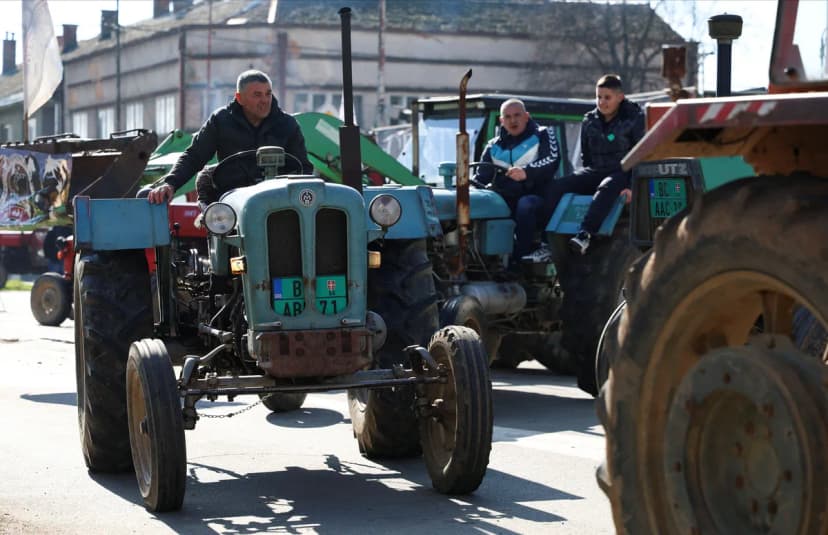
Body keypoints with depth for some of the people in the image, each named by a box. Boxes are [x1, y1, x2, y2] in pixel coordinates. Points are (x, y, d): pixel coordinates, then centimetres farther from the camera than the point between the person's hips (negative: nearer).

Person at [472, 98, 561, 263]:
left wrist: (527, 172, -31)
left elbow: (552, 161, -12)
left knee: (525, 205, -39)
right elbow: (481, 177, 16)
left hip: (534, 195, -4)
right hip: (505, 198, 4)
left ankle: (520, 259, -36)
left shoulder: (542, 136, 7)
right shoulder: (494, 146, 20)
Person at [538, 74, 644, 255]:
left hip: (623, 172, -5)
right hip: (595, 171, 5)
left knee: (606, 188, -41)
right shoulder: (589, 121, 12)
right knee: (555, 186, -17)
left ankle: (584, 235, -54)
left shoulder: (634, 119, -2)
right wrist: (586, 180, 6)